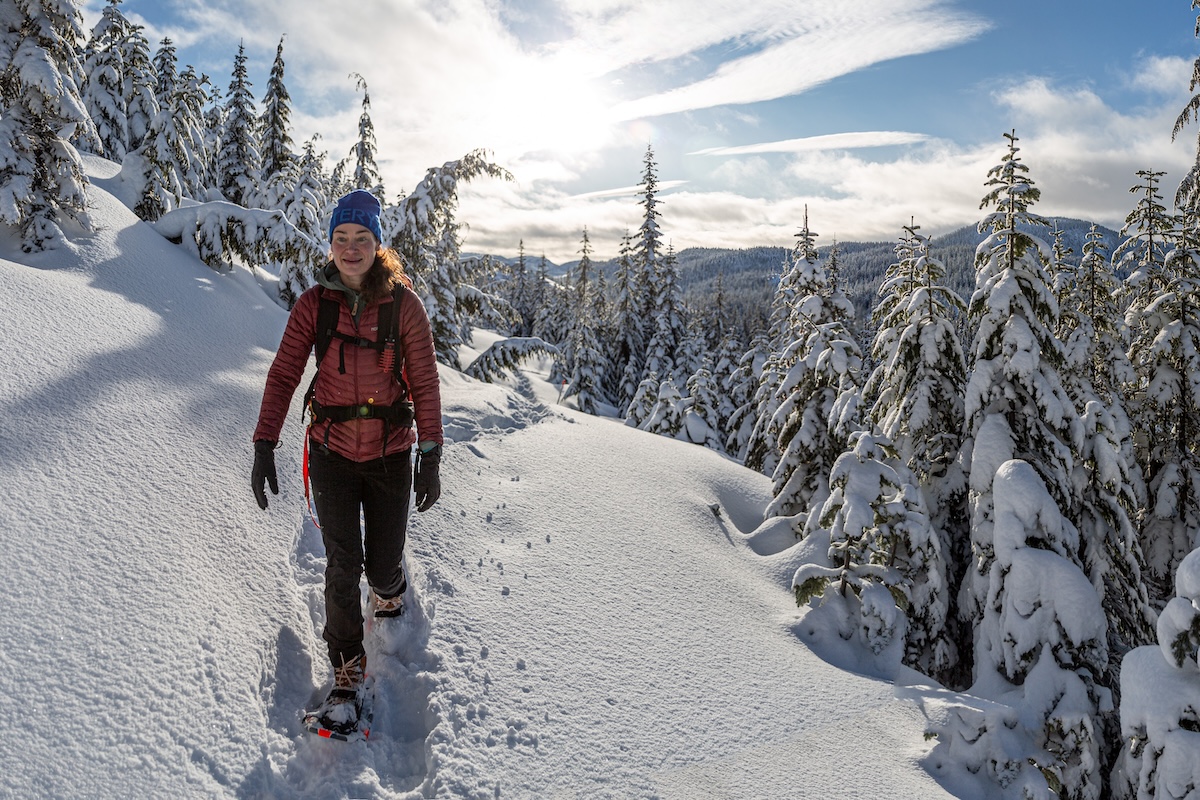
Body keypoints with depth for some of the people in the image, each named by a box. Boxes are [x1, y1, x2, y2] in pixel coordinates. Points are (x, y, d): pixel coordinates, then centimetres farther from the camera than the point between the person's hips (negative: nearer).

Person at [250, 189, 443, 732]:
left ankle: (389, 586, 45)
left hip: (391, 453, 0)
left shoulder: (403, 303, -7)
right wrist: (264, 445, -9)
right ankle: (346, 669, 16)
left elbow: (424, 382, -4)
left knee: (381, 565, 6)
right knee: (343, 564, -4)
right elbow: (284, 375, -1)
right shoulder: (314, 303, -3)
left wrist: (431, 456, -7)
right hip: (332, 451, 1)